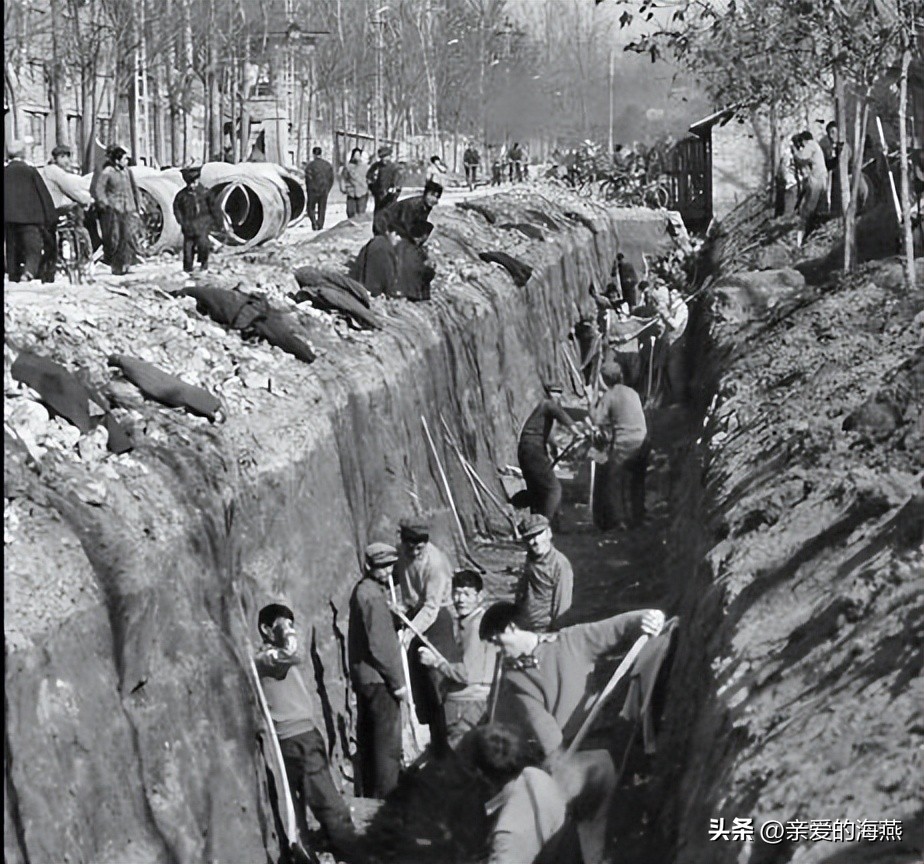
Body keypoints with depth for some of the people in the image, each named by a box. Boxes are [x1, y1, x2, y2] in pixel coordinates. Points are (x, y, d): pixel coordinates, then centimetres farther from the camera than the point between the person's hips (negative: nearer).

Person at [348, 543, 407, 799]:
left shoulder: (362, 590, 12)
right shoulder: (373, 596, -19)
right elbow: (379, 645, -20)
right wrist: (397, 682, -15)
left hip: (362, 677, 10)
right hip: (379, 679, -10)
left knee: (367, 739, 17)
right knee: (388, 744, -4)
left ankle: (366, 793, 26)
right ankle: (386, 798, -1)